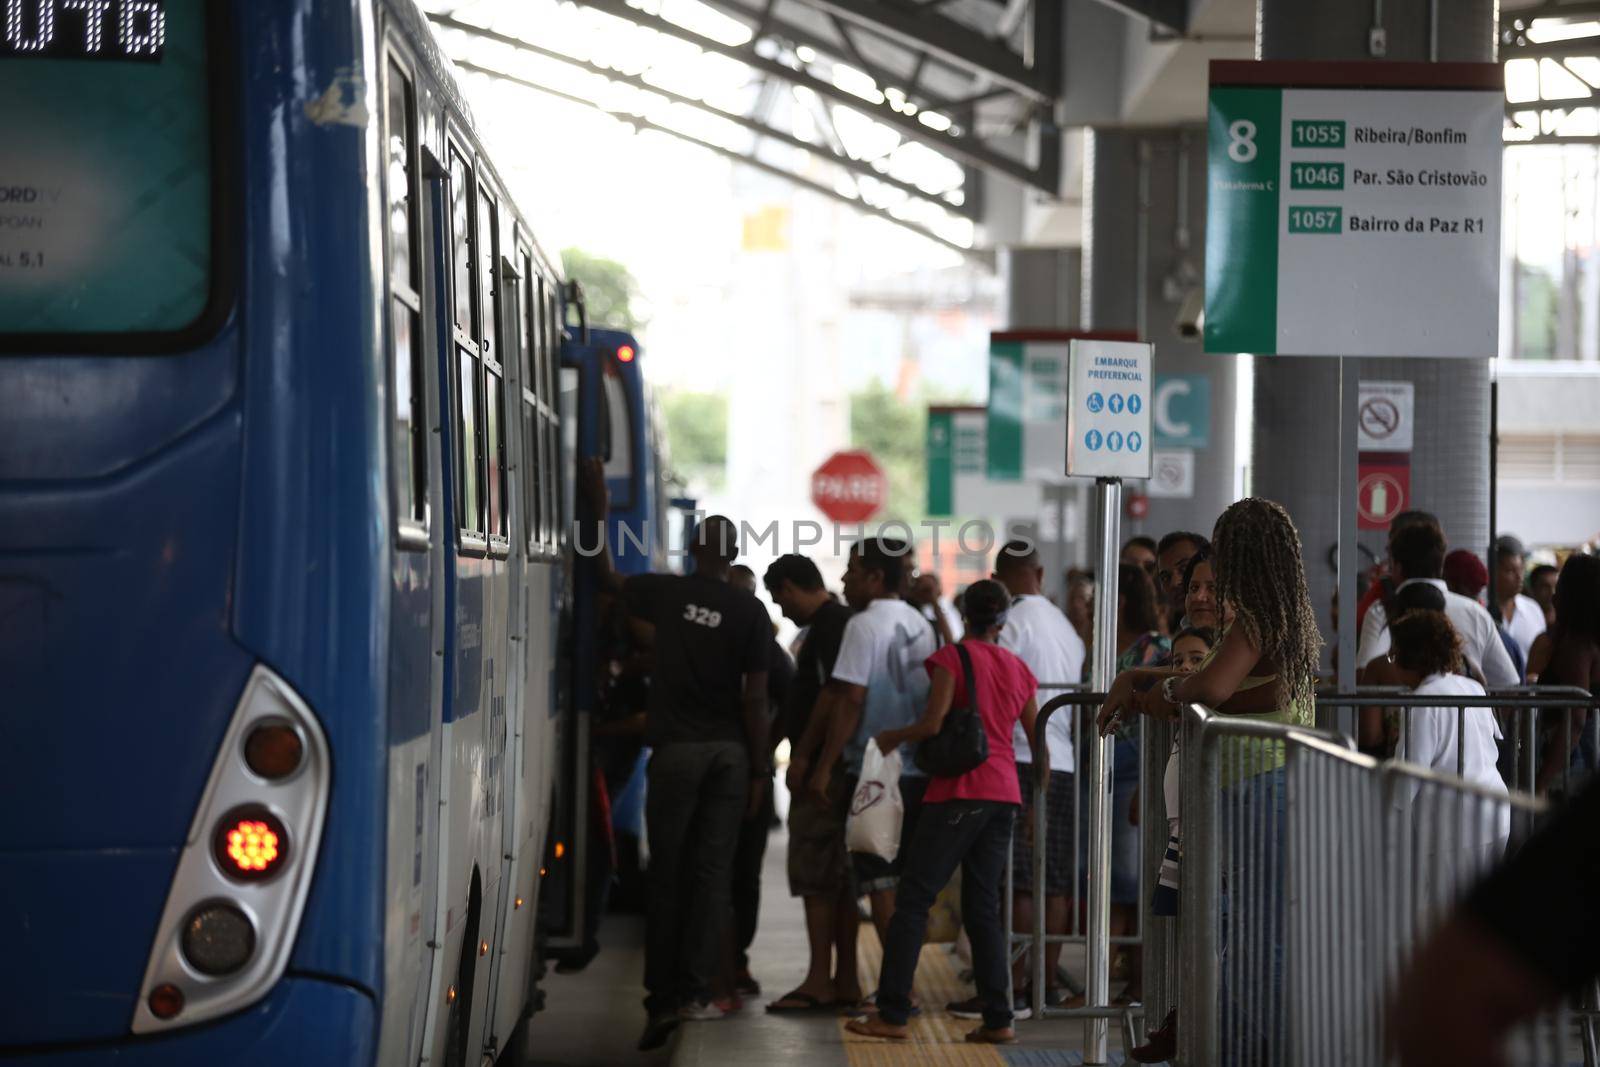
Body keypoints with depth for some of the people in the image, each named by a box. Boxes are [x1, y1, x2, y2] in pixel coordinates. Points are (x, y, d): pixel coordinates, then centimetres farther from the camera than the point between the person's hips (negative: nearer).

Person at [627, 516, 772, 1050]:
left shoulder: (665, 593, 0)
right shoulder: (750, 611, -2)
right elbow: (755, 698, -3)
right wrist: (759, 769, 3)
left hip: (676, 749, 0)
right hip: (730, 751, 0)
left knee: (667, 875, 4)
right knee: (713, 872, 2)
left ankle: (662, 999, 3)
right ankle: (695, 990, -4)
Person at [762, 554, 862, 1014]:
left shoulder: (828, 624, -12)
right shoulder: (842, 620, 18)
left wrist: (802, 755, -19)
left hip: (822, 767, -10)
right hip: (841, 768, 10)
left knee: (815, 873, -9)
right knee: (840, 875, 11)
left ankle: (819, 981, -9)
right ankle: (846, 980, 13)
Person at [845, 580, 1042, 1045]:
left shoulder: (952, 657, -4)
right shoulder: (1019, 669, 14)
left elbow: (932, 725, -14)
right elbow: (1039, 743, 17)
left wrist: (891, 738, 5)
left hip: (959, 793, -6)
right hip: (1004, 796, 6)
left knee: (913, 900, -4)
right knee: (983, 907, 10)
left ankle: (892, 1014, -8)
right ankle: (998, 1019, 4)